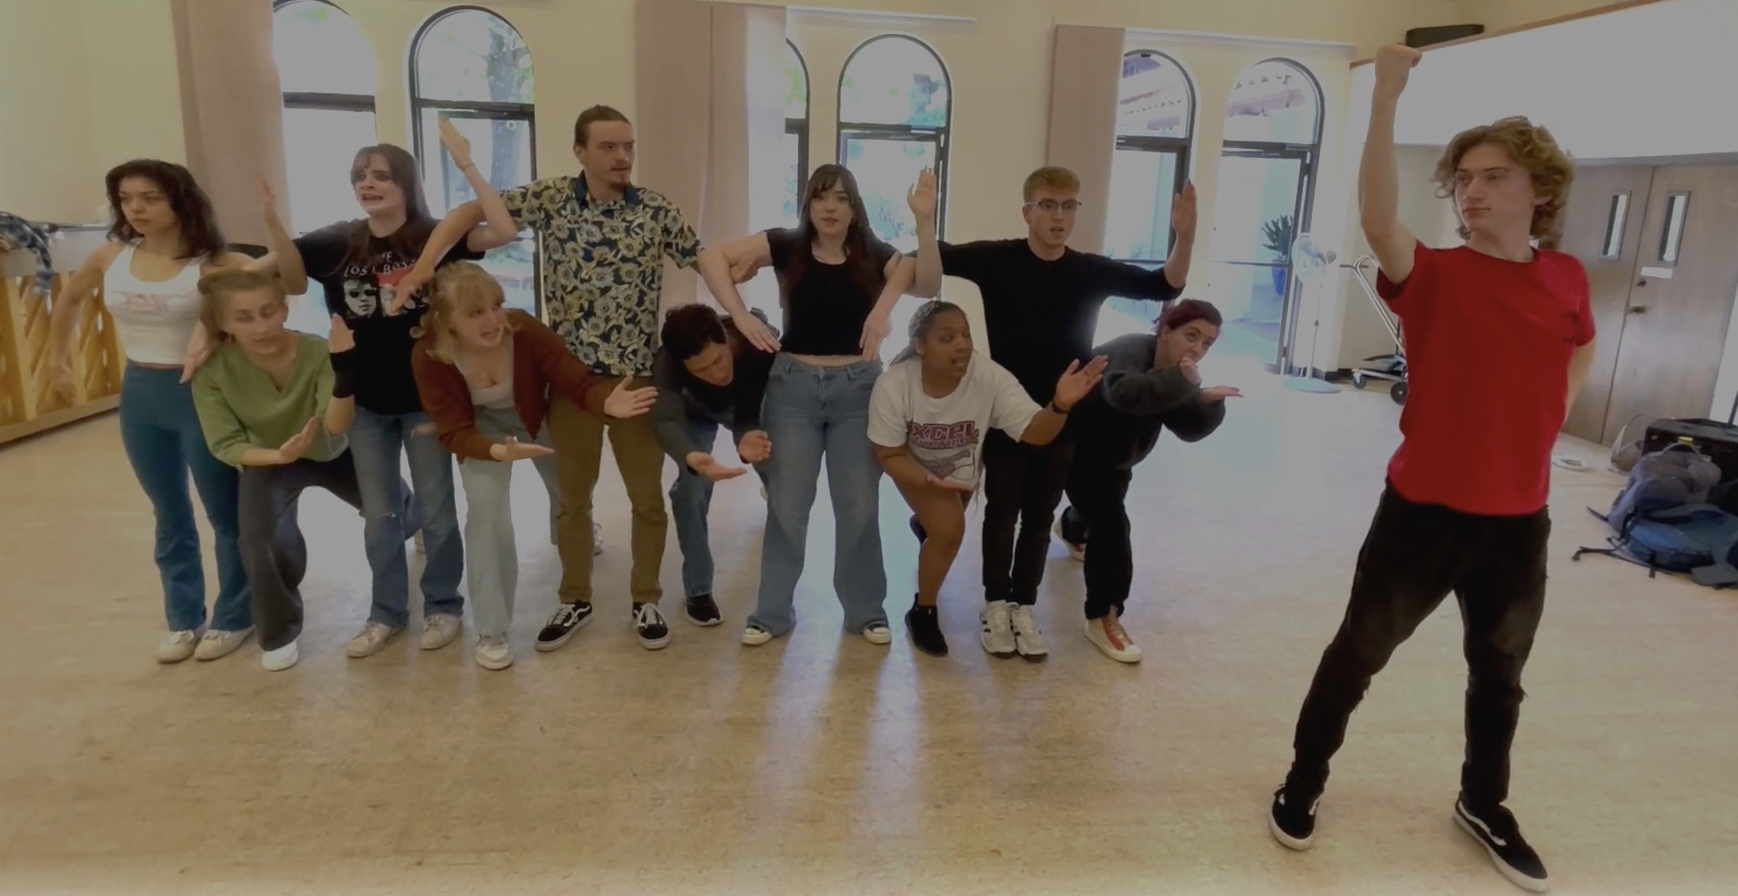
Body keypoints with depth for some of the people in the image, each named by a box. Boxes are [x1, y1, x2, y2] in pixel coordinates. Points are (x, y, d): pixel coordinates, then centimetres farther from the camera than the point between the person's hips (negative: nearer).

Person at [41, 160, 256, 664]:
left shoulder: (212, 263, -14)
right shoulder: (111, 257, 1)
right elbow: (69, 300, 19)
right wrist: (57, 361, 21)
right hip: (139, 395, 5)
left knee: (225, 512, 6)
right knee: (170, 516, 15)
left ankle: (234, 617, 22)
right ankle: (183, 620, 28)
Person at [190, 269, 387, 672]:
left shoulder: (317, 352, -34)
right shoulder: (212, 371, -29)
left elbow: (336, 426, -43)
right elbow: (225, 445, -22)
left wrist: (345, 371, -60)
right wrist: (280, 456, -41)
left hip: (335, 454, 1)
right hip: (268, 460, 0)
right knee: (262, 539, -26)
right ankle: (279, 633, 3)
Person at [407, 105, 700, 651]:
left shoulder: (658, 211, -2)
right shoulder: (550, 199, -2)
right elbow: (472, 212, 0)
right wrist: (425, 264, -14)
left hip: (638, 375, 0)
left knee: (647, 495, 8)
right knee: (572, 495, 12)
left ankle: (646, 599, 26)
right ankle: (575, 600, 29)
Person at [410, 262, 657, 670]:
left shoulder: (526, 331, -37)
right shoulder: (429, 357, -33)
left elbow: (578, 381, -35)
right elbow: (454, 431, -31)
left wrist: (608, 402, -58)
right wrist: (499, 451, -51)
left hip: (540, 420, 1)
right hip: (484, 429, -1)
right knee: (486, 508, -17)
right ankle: (490, 631, 0)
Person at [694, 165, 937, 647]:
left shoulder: (874, 255, 0)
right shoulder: (787, 245, -2)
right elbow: (712, 256, -8)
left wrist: (925, 219, -23)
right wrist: (739, 314, -17)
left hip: (858, 387, 0)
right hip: (794, 385, 0)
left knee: (859, 506, 8)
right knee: (786, 504, 8)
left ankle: (867, 610, 25)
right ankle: (772, 611, 22)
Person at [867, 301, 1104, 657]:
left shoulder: (990, 377, -34)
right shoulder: (893, 386, -35)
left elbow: (1035, 432, -37)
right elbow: (890, 455, -23)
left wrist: (1061, 405, -59)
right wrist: (931, 481, -41)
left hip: (964, 469, 3)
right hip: (915, 468, -3)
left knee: (945, 528, 21)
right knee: (949, 528, -23)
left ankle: (926, 526, 62)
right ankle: (923, 612, 3)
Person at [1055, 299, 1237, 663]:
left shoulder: (1174, 372, -7)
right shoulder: (1130, 351, -34)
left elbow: (1189, 428, -13)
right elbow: (1123, 393, -57)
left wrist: (1209, 403, -33)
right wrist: (1181, 382, -66)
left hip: (1114, 458, 9)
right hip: (1076, 448, -9)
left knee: (1104, 512, 31)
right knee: (1111, 523, -22)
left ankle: (1071, 528, 68)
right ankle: (1102, 619, -13)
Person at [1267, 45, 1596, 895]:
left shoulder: (1568, 279, 2)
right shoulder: (1434, 276, -11)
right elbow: (1377, 220, -33)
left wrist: (1545, 419, 8)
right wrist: (1387, 95, -38)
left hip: (1520, 519, 4)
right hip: (1425, 509, -4)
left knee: (1499, 671, 20)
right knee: (1358, 654, 7)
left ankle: (1484, 806, 42)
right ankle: (1303, 782, 27)